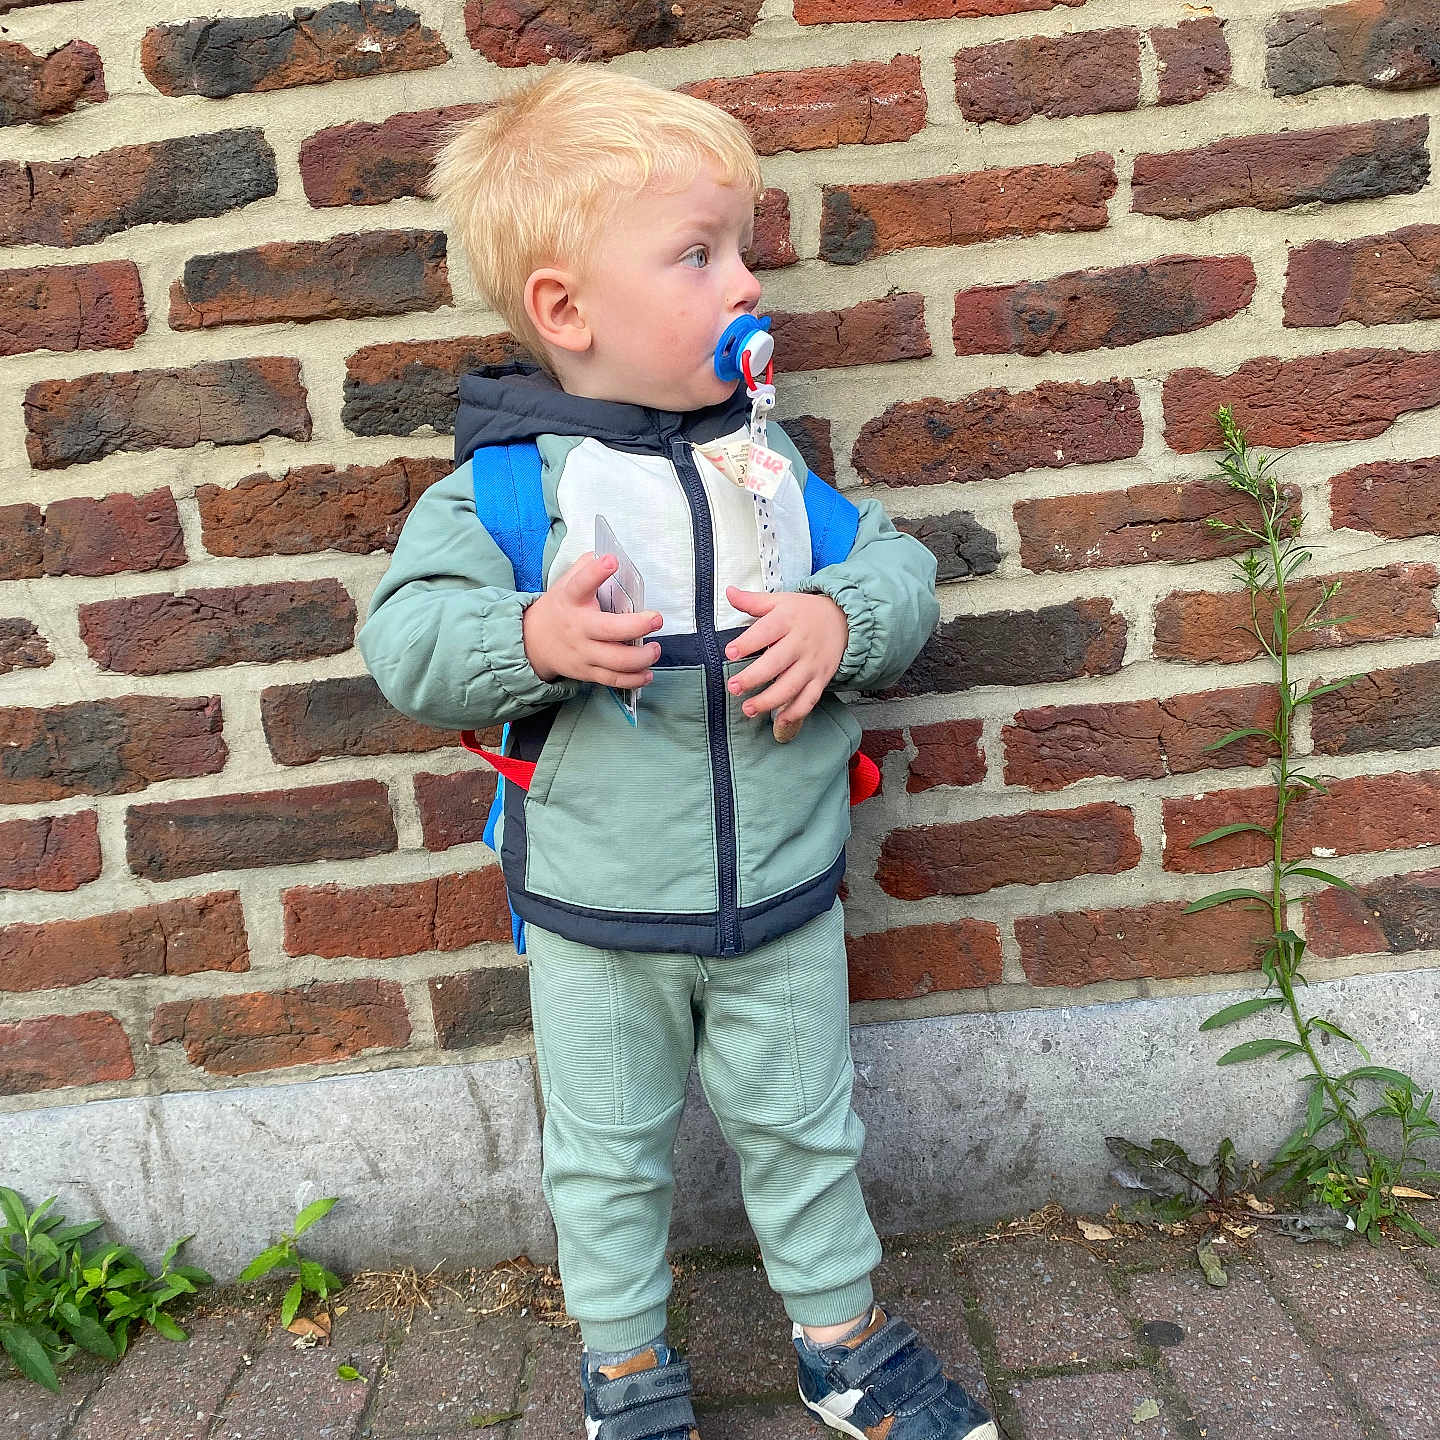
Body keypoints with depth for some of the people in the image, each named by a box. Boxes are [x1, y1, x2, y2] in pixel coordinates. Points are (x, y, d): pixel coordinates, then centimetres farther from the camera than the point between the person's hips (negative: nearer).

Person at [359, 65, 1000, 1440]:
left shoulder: (765, 455, -1)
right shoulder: (505, 482, -12)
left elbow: (900, 567, 1)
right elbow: (403, 636, -13)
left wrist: (843, 619, -20)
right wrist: (529, 638, -30)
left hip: (783, 896, 3)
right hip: (594, 917, -2)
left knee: (804, 1130, 20)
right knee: (608, 1156, 17)